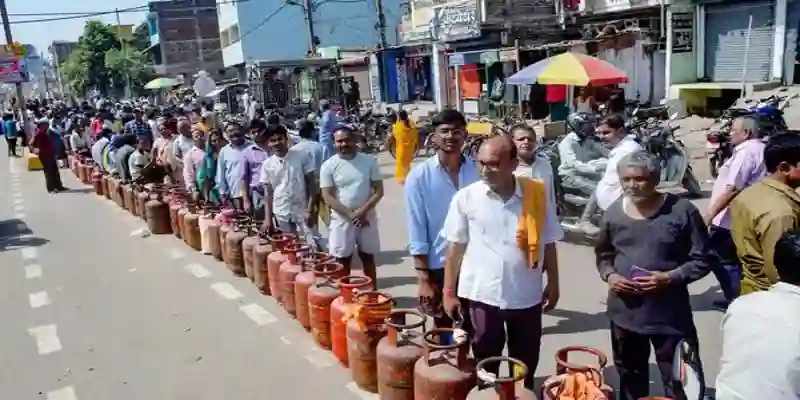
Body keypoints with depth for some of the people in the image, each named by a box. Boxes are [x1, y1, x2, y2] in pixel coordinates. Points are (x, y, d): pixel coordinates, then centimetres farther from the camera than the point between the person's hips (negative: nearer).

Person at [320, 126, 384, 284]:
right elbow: (327, 196, -10)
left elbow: (379, 191, -4)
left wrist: (363, 211, -17)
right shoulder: (329, 166, -6)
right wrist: (351, 214, -19)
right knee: (343, 260, 9)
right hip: (341, 220, -1)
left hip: (367, 218, 1)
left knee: (368, 258, 14)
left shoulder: (369, 161, -3)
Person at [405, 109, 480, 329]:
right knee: (445, 329, 14)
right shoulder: (419, 176, -8)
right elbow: (417, 232, -8)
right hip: (441, 266, -2)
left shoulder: (479, 170, -3)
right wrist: (423, 277, -9)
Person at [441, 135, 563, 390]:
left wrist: (553, 284, 7)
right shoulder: (466, 198, -9)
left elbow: (548, 244, 3)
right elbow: (455, 247, -2)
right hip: (481, 295, -1)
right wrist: (449, 291, -1)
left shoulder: (537, 195, -7)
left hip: (527, 296, 1)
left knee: (525, 366, 19)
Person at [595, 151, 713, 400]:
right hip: (625, 312, 4)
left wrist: (671, 277, -19)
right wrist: (609, 275, -5)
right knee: (630, 378, 22)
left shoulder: (681, 211, -10)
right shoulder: (614, 212, 1)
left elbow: (703, 258, -6)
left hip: (670, 314, -3)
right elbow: (603, 254, 15)